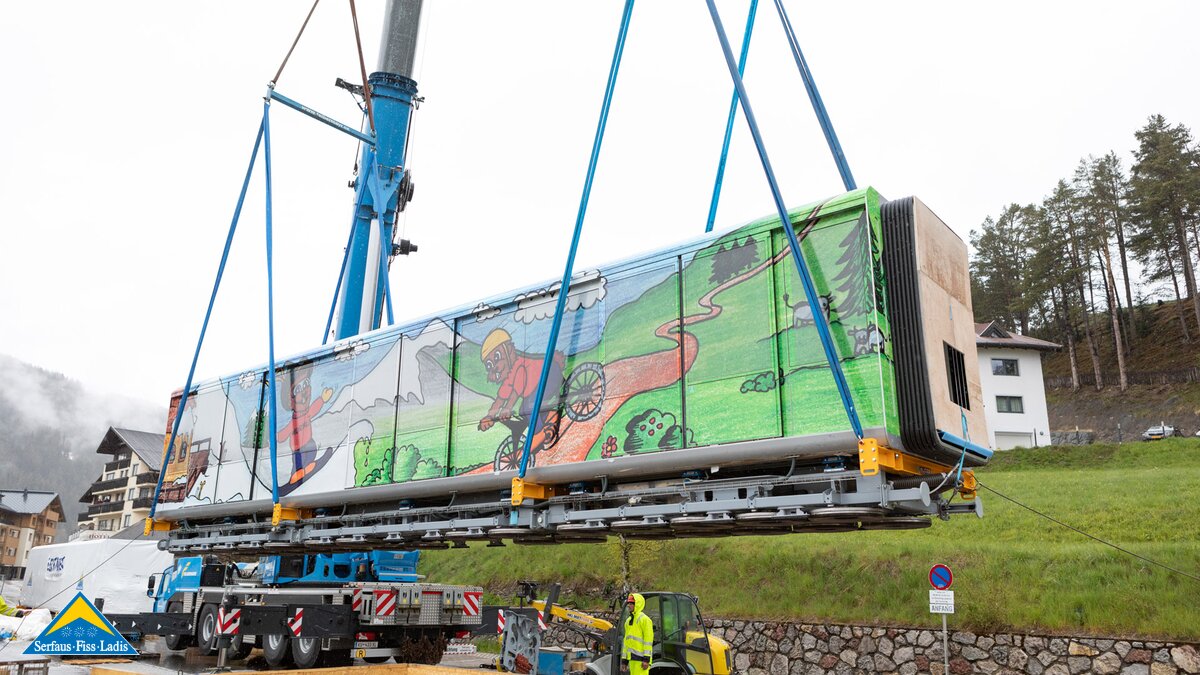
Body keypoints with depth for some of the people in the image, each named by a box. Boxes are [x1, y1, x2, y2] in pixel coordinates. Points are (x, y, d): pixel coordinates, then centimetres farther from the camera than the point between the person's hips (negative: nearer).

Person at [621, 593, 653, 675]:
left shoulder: (644, 619, -8)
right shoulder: (628, 621, 19)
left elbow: (648, 639, -14)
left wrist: (646, 659, -18)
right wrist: (624, 660, 19)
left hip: (641, 658, -9)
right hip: (632, 659, 9)